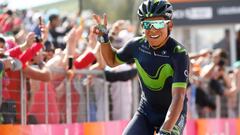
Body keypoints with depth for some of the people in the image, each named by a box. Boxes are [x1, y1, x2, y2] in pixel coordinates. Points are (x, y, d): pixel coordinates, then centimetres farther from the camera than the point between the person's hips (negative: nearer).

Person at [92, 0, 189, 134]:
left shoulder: (178, 53, -23)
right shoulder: (138, 45, -8)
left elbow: (178, 98, -32)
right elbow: (112, 61, 15)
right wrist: (103, 38, -3)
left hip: (172, 115, -4)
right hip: (145, 112, 4)